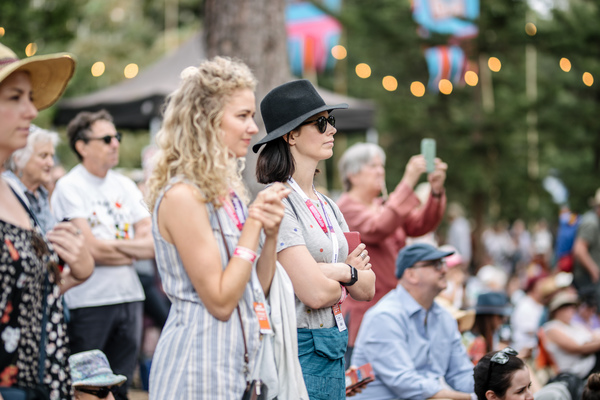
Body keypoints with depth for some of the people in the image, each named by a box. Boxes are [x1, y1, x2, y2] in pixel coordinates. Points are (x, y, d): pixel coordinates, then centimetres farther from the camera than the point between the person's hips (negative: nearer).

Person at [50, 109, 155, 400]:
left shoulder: (125, 186, 11)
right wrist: (133, 251, 1)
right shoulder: (68, 188, -6)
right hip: (88, 302, -5)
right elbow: (92, 250, -13)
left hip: (129, 298, 6)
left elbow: (153, 245, 4)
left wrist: (114, 245, -10)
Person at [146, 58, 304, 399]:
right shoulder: (182, 196, -16)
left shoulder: (229, 191, 10)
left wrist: (271, 236, -5)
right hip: (201, 359, -8)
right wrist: (253, 223, -16)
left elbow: (258, 290, 12)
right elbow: (220, 301, -18)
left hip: (243, 356, 8)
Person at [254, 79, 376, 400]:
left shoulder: (326, 206, 13)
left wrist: (338, 272, -10)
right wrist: (349, 273, -1)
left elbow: (368, 289, 10)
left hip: (332, 348, 8)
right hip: (297, 347, -8)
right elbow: (314, 293, -21)